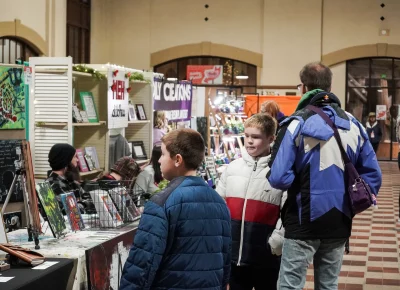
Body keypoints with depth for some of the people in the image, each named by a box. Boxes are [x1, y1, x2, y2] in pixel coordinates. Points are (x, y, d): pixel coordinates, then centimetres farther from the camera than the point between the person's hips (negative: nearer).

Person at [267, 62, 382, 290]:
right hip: (339, 224, 5)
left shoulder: (298, 123, -10)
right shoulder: (354, 125, 6)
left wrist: (300, 182, 5)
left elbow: (278, 177, -16)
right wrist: (351, 202, 12)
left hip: (304, 222, -5)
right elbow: (373, 176, 7)